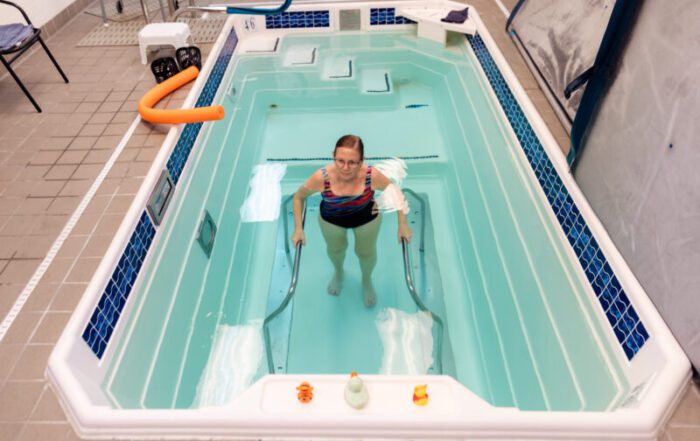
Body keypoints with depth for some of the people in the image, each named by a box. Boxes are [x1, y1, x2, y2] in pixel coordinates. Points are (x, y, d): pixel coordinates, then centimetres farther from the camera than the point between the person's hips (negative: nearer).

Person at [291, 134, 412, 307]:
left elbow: (396, 192, -18)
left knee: (367, 253, 24)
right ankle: (338, 272, 67)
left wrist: (403, 225, -14)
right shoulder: (321, 177, -38)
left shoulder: (372, 176, -37)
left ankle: (367, 280, 60)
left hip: (367, 219, 0)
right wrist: (298, 228, -15)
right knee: (335, 249, 29)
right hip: (331, 220, 1)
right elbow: (298, 197, -17)